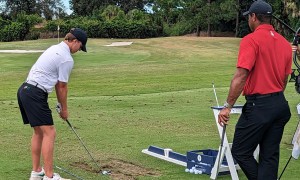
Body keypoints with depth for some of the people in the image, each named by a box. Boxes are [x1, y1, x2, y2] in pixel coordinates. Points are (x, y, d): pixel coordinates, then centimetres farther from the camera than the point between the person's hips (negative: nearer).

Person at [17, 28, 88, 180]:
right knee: (49, 133, -8)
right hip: (36, 94, -10)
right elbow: (62, 87, -2)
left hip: (24, 90, 10)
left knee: (38, 132, 17)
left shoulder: (55, 49, 19)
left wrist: (60, 103, 25)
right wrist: (64, 109, 12)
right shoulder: (67, 59, -11)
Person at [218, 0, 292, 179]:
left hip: (258, 106, -7)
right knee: (270, 156, 10)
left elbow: (241, 76, -20)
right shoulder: (285, 43, 10)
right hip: (280, 104, 8)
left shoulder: (251, 40, -12)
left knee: (241, 152, 5)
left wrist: (228, 106, -17)